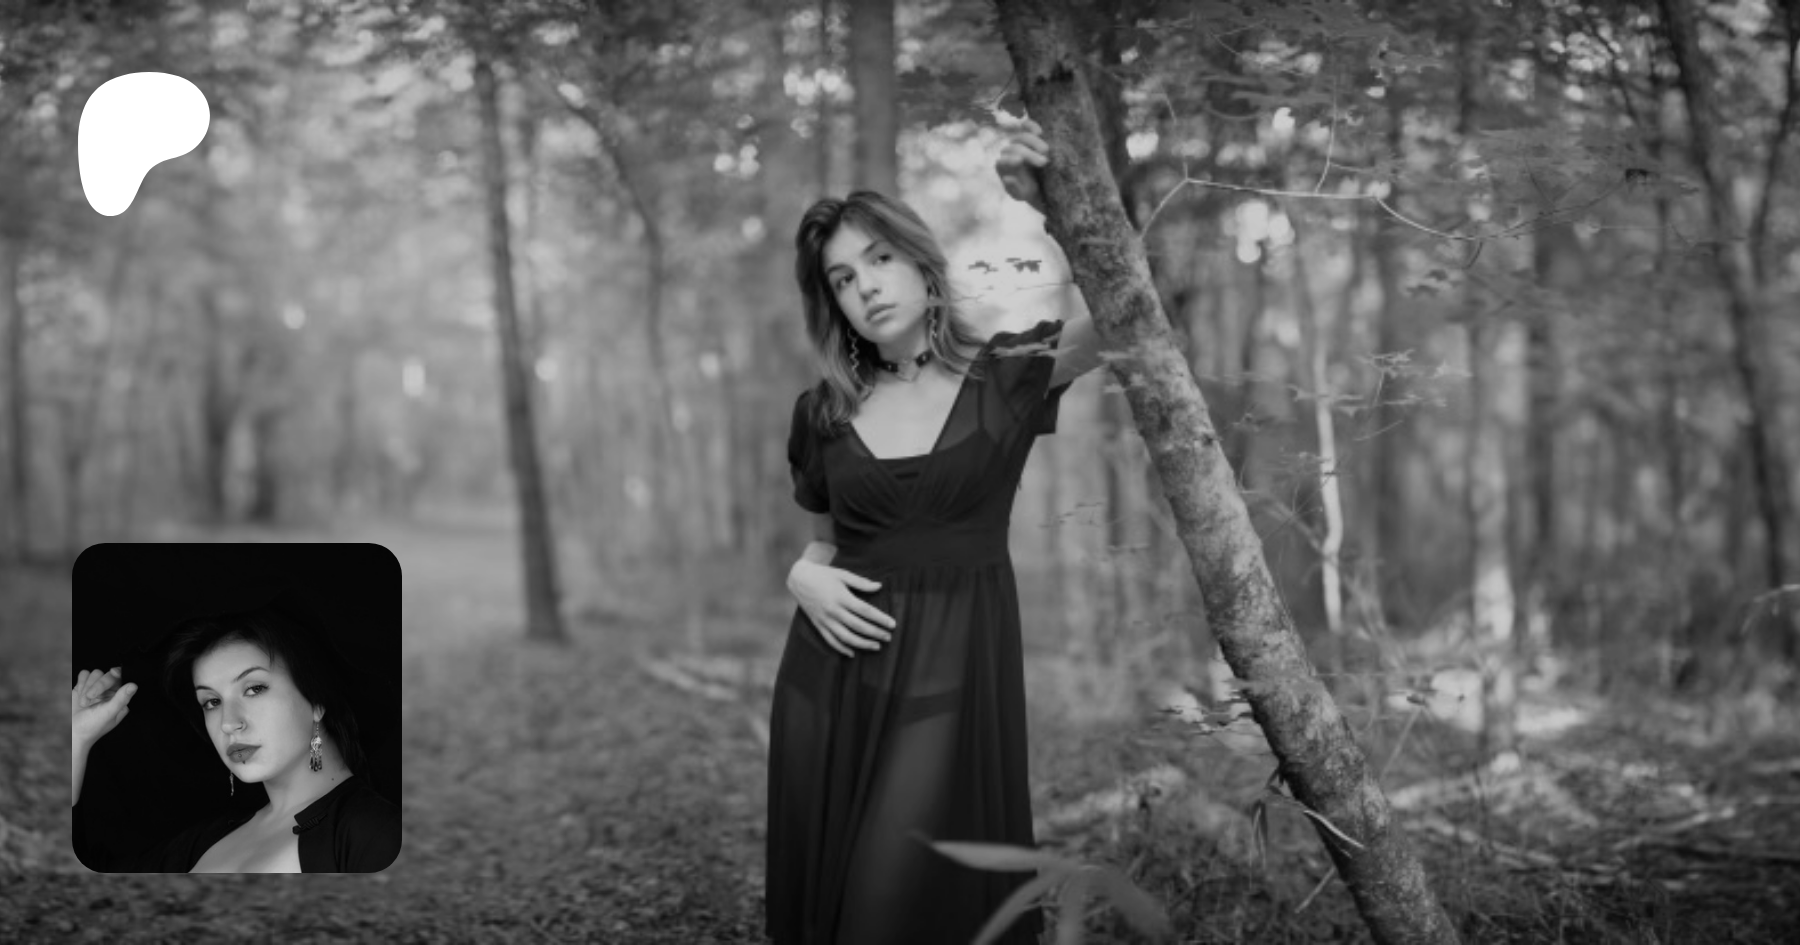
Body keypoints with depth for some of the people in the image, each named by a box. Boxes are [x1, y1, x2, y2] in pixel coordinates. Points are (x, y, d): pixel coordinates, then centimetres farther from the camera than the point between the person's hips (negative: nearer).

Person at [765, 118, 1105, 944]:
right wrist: (804, 577, -3)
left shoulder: (1006, 375, -2)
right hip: (833, 678, 3)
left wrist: (1044, 203, -31)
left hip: (953, 672, -3)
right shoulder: (822, 414, 6)